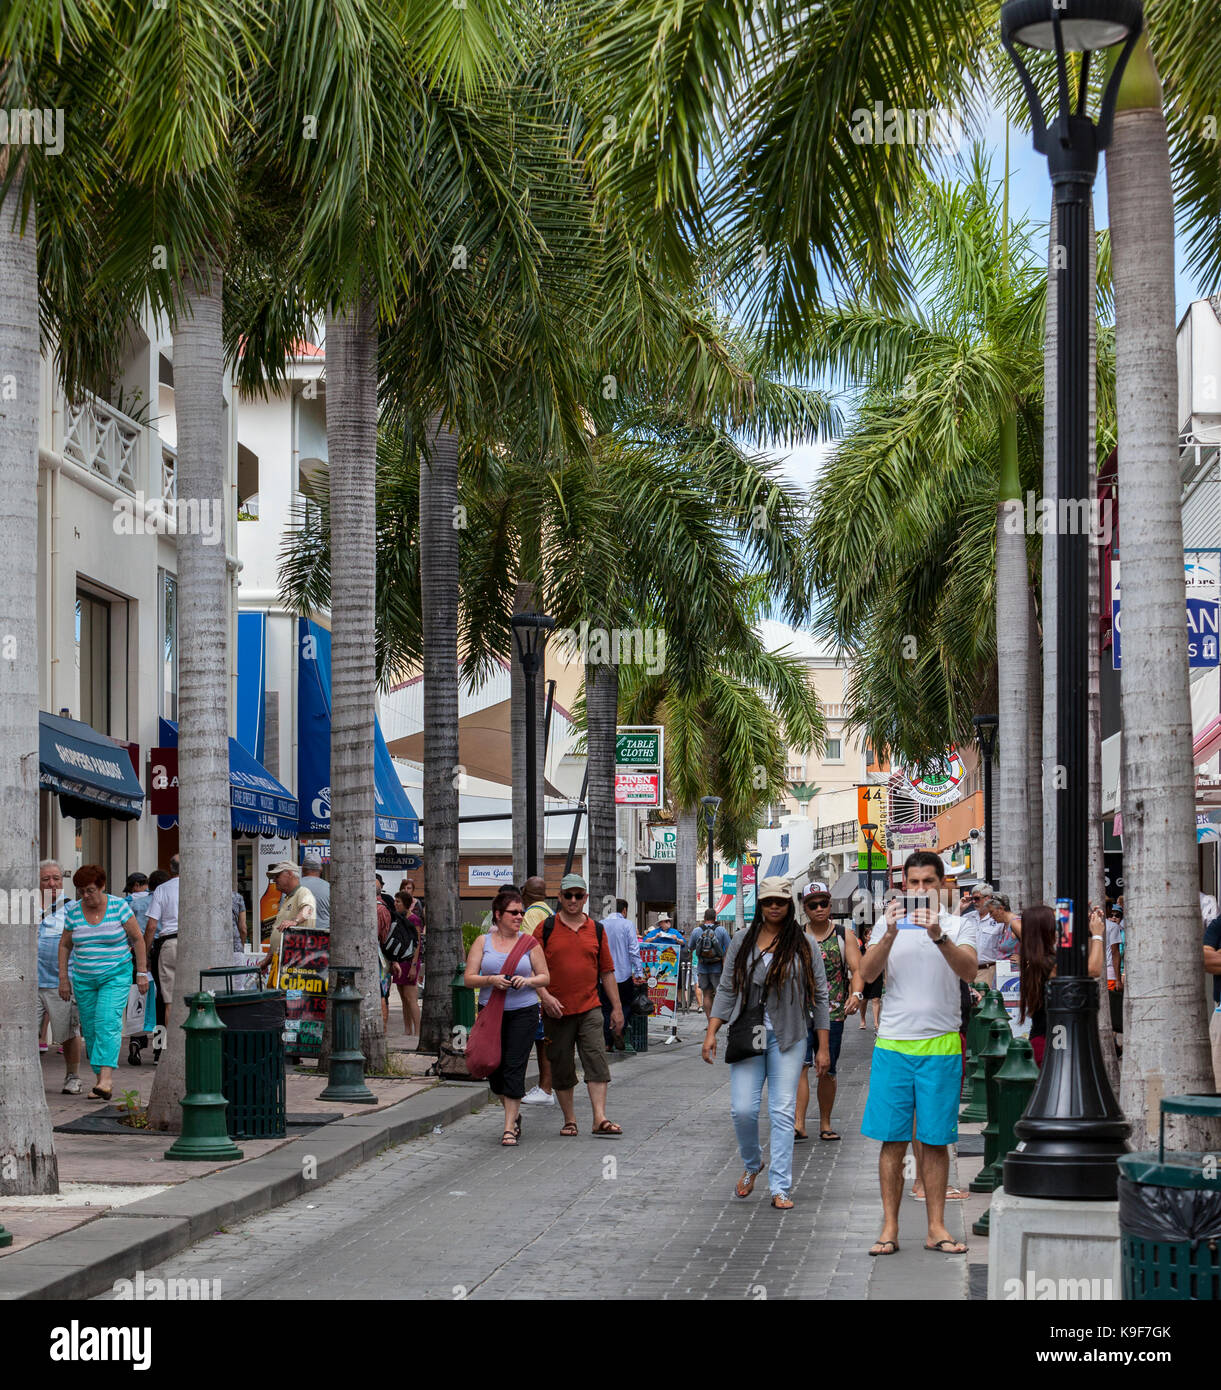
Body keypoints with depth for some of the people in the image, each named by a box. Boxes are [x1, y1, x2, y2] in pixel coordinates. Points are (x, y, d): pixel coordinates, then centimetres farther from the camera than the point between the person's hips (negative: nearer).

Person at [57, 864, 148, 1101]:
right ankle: (99, 1079, 13)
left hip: (116, 976, -4)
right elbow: (64, 945, 12)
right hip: (84, 979, 4)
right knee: (90, 1029, 4)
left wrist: (142, 972, -5)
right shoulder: (74, 912, 2)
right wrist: (63, 978, 7)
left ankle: (105, 1080, -29)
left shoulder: (118, 906, -7)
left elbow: (138, 939, -2)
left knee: (108, 1023, -19)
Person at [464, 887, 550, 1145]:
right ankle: (514, 1112, 32)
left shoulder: (529, 942, 4)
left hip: (523, 1011, -2)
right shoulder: (482, 942, 5)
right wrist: (491, 980, -17)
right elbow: (468, 979, 0)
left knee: (514, 1068, -9)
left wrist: (528, 980, -14)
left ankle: (509, 1128, -7)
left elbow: (545, 978, 7)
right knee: (494, 1068, 6)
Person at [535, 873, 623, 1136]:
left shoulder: (596, 930, 9)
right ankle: (569, 1120, 15)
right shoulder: (546, 928, 2)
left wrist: (617, 1008, 11)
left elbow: (607, 971, 13)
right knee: (562, 1067, 5)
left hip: (590, 1008, 1)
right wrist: (545, 996, -15)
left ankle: (600, 1119, -15)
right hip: (557, 1011, -1)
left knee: (596, 1060, -10)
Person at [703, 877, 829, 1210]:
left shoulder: (805, 944, 2)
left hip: (788, 1037, -1)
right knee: (743, 1109, -4)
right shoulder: (742, 942, 6)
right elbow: (726, 989, 9)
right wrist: (711, 1032, 0)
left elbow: (819, 996, 4)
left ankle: (780, 1188, 2)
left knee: (783, 1112, -3)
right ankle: (751, 1164, 26)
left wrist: (823, 1047, 1)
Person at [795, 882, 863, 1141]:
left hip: (833, 1012, 1)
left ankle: (825, 1124, 20)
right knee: (799, 1064, -16)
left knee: (828, 1070, 7)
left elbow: (857, 969, -3)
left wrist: (856, 994, -22)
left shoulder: (844, 936, 5)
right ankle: (798, 1124, -20)